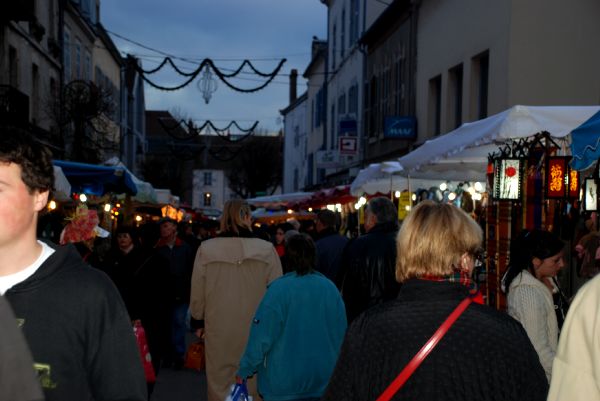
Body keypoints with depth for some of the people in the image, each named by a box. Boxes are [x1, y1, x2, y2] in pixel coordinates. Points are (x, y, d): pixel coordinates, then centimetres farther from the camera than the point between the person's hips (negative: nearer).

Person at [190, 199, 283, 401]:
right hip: (256, 332, 0)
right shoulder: (266, 249, -10)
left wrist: (199, 321, 17)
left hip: (219, 331, 0)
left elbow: (197, 294, 0)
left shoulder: (206, 249, -8)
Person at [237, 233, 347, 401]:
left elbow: (262, 336, -15)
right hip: (323, 380, 3)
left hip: (284, 381, -3)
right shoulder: (330, 288, -4)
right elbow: (341, 333, 1)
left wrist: (245, 371, -3)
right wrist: (333, 366, 16)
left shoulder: (279, 288, -15)